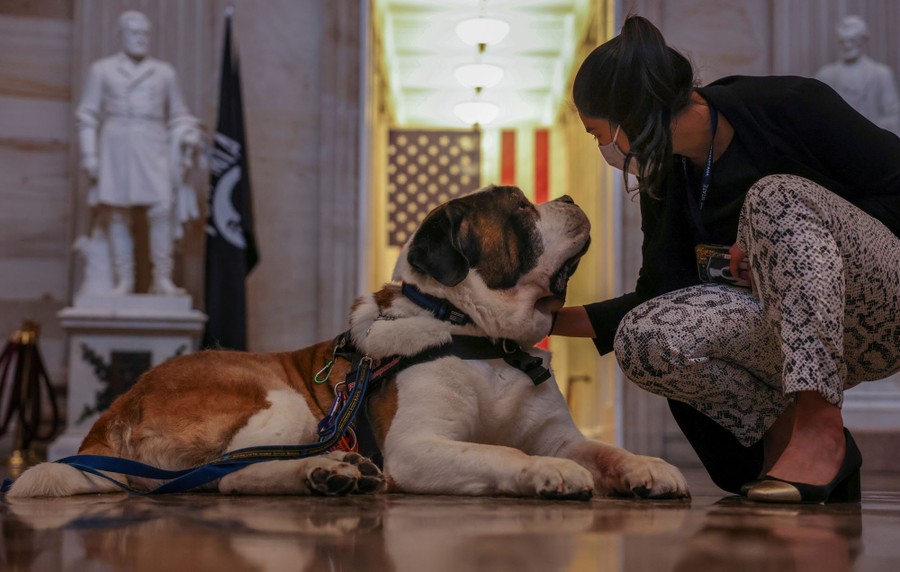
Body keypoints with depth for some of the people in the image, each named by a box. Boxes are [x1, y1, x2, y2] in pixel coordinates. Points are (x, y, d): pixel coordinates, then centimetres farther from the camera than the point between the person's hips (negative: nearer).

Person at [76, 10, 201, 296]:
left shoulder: (164, 72, 15)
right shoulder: (102, 70, 11)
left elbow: (178, 115, 19)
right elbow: (88, 115, 8)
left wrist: (189, 135, 0)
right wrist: (89, 154, -2)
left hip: (152, 149, 0)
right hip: (115, 147, 0)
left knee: (162, 207, -17)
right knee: (117, 215, -4)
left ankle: (162, 279, -13)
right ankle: (124, 281, 1)